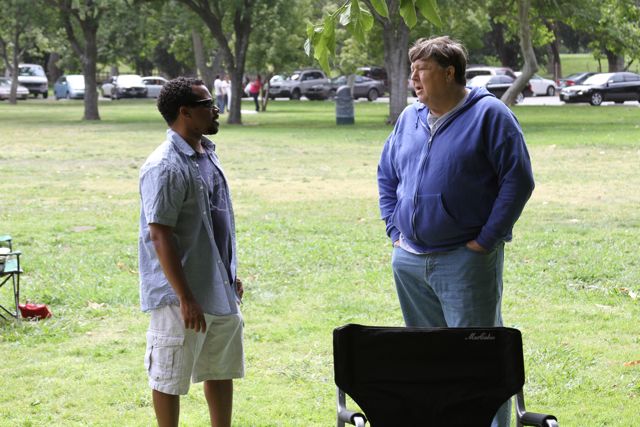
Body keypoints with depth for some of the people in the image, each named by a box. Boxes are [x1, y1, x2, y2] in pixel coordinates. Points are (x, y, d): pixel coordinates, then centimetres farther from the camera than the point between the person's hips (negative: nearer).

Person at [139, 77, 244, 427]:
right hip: (182, 296, -9)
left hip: (220, 290, 9)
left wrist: (231, 276, 21)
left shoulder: (207, 155, 10)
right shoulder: (165, 168, -19)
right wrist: (185, 298, -23)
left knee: (222, 370, 17)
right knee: (170, 378, 4)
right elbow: (160, 237, -22)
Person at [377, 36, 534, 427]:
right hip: (409, 261, 6)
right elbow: (387, 175, 23)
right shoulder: (409, 119, 12)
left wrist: (486, 240, -13)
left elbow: (518, 180, -11)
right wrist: (395, 228, 10)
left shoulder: (489, 115, -7)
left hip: (465, 261, -6)